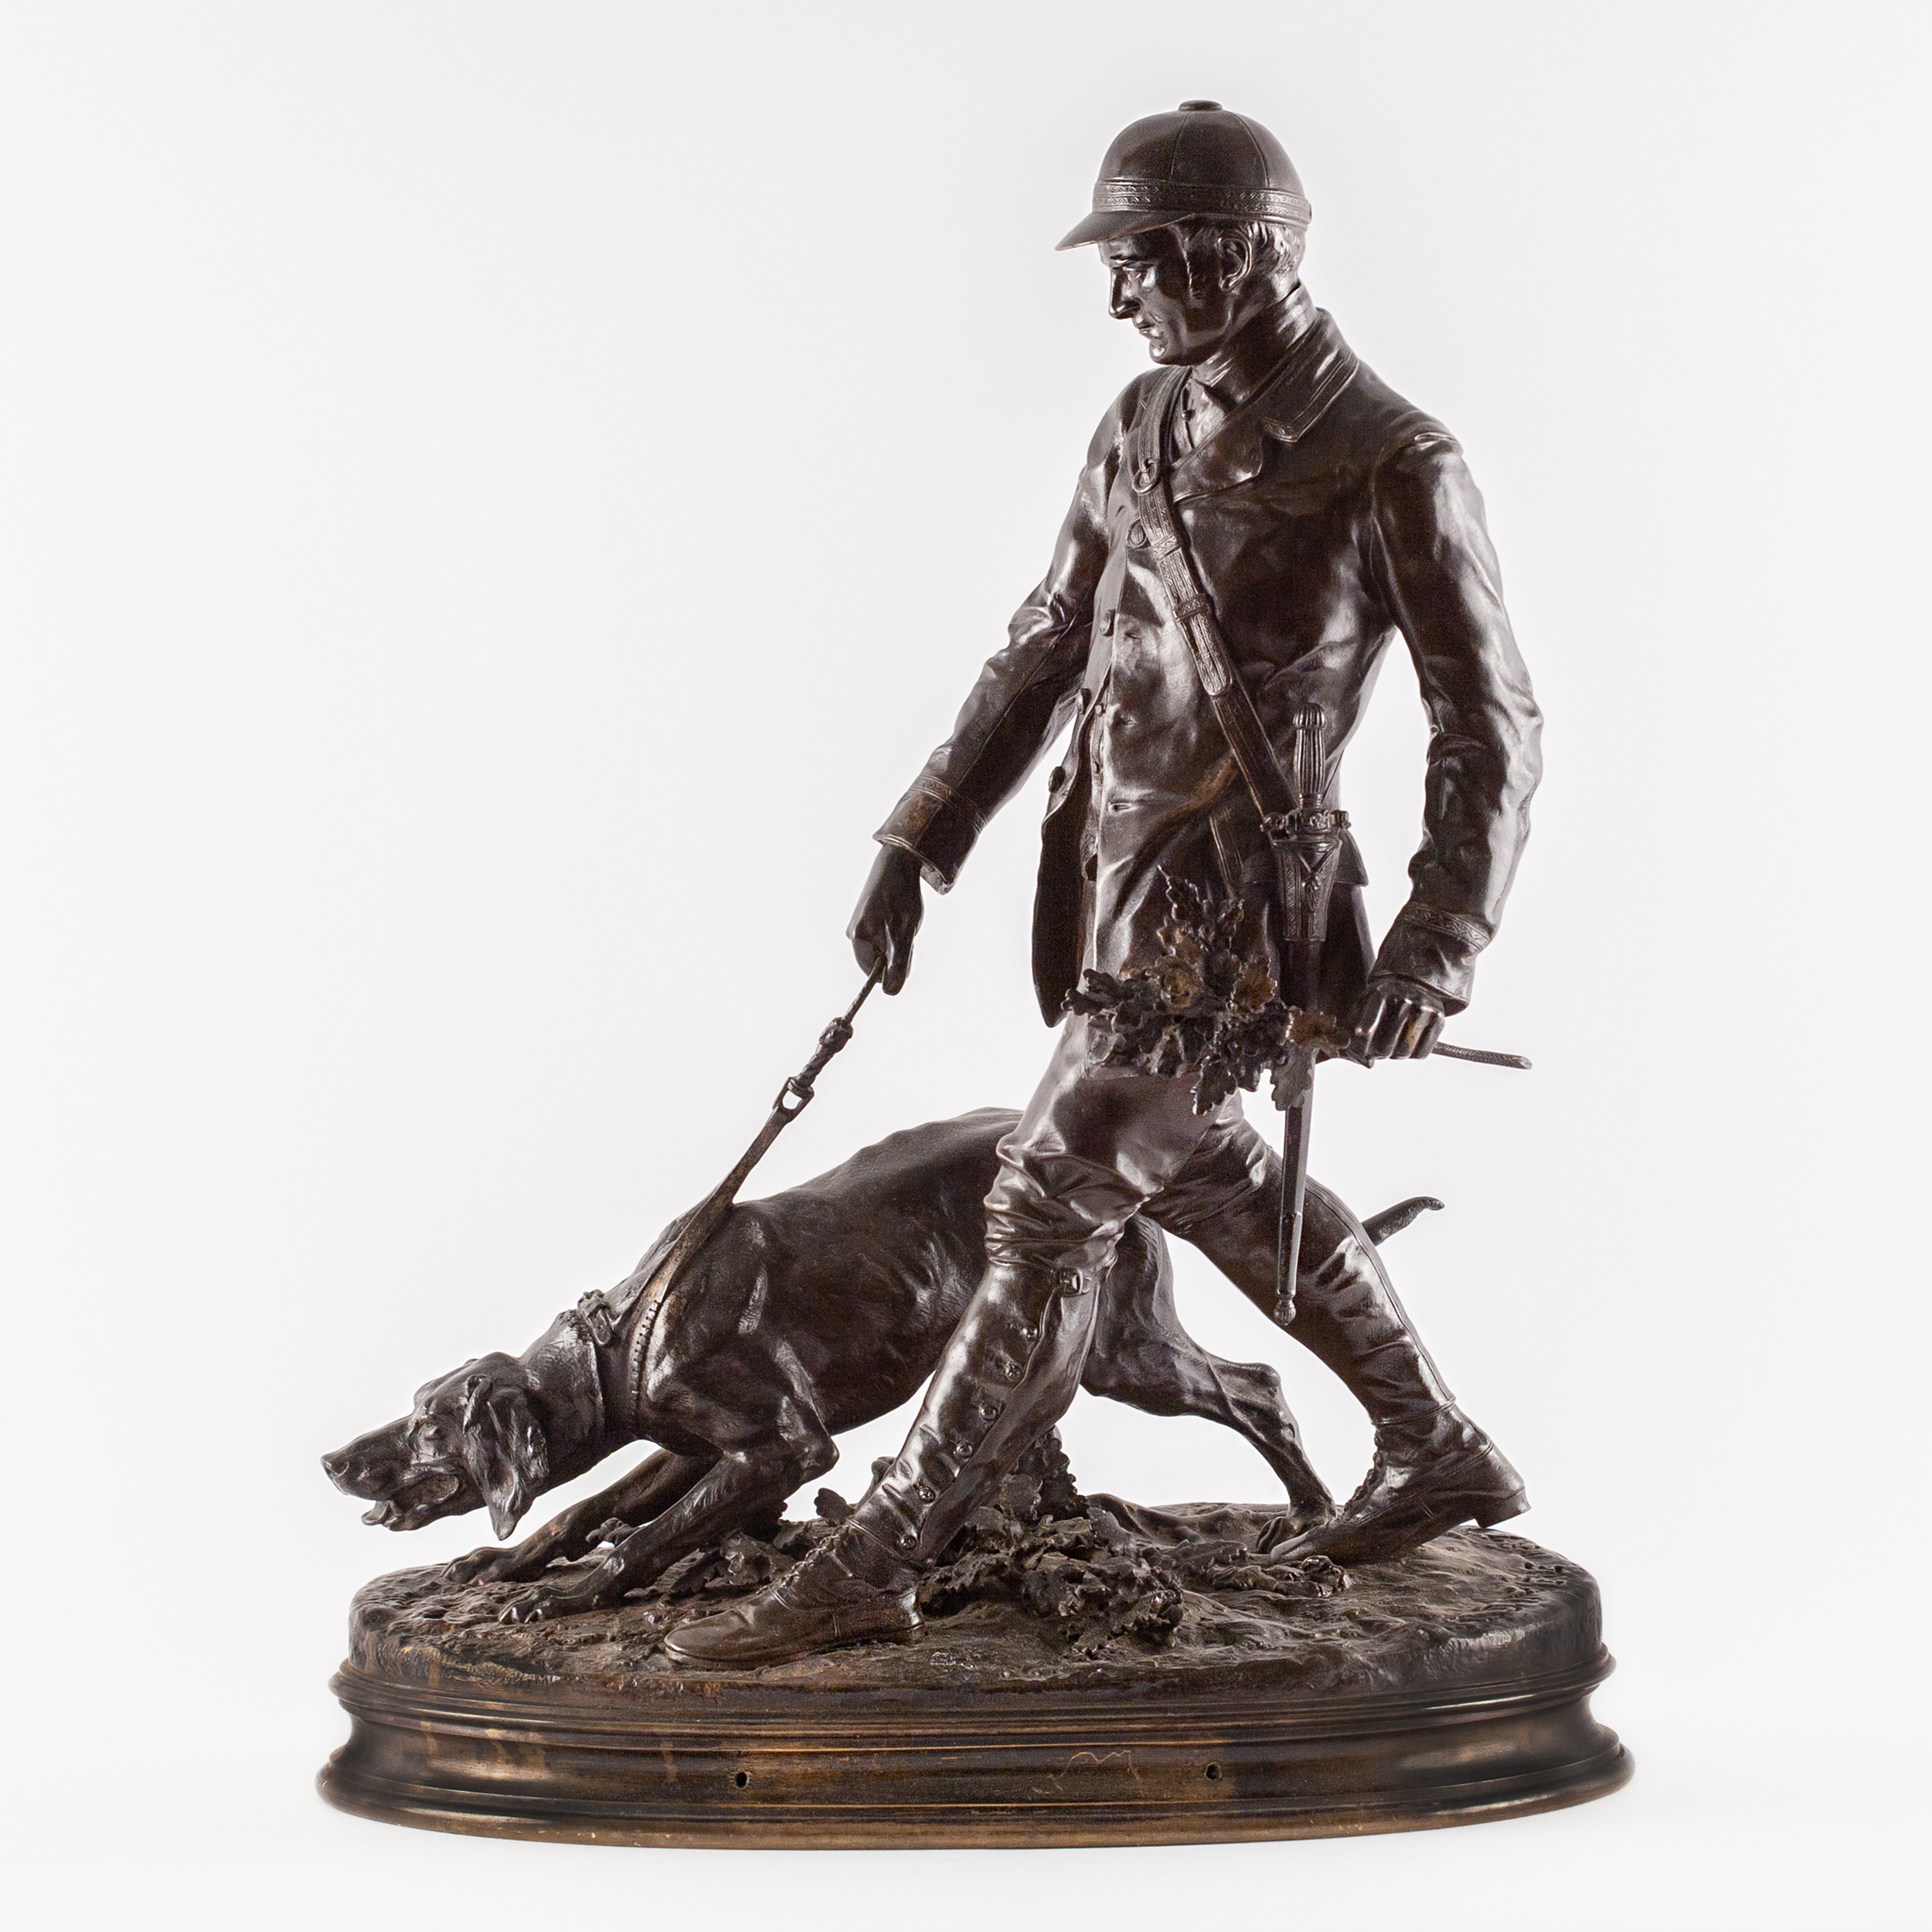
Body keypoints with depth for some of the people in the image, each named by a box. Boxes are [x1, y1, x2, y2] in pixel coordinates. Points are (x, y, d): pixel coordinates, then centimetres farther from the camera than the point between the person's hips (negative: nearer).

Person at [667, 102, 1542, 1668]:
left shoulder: (1393, 465, -12)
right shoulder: (1147, 423, 8)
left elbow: (1492, 727, -11)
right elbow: (1048, 651, 15)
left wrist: (1437, 948, -23)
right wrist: (919, 843, 9)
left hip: (1220, 906, -9)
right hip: (1119, 877, 9)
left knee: (1053, 1202, -10)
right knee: (1203, 1175, 20)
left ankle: (876, 1563, -3)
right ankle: (1440, 1456, 36)